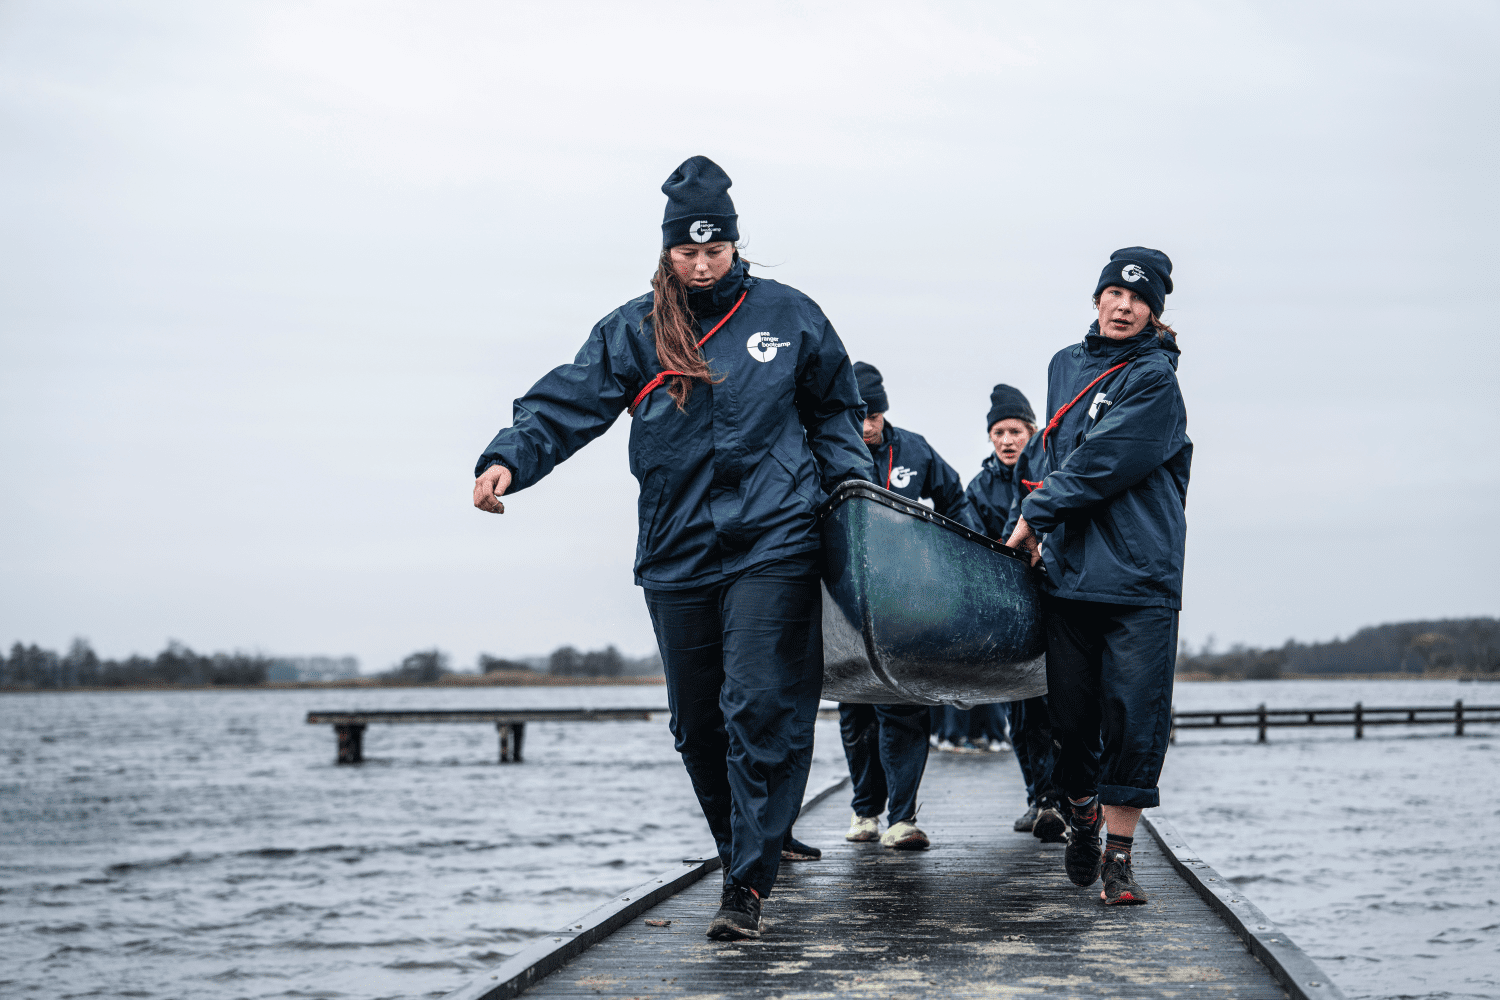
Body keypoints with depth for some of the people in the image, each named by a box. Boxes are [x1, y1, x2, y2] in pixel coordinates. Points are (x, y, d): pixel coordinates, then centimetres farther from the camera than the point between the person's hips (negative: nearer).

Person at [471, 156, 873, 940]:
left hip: (772, 543, -2)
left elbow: (834, 411, 19)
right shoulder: (633, 330, 6)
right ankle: (746, 849, 27)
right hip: (677, 551, 2)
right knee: (697, 722, 8)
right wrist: (509, 458, -21)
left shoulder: (786, 315, 8)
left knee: (760, 707, -12)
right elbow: (568, 402, -5)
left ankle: (746, 886, -9)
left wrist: (855, 491, 7)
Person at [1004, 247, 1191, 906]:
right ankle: (1082, 813, 33)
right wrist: (1034, 524, 9)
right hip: (1067, 570, 5)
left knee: (1135, 716, -6)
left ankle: (1118, 855, 2)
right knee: (1071, 711, 8)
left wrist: (1036, 513, -5)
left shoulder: (1155, 379, -5)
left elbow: (1102, 462, -12)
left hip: (1139, 575, -5)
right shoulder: (1066, 365, 15)